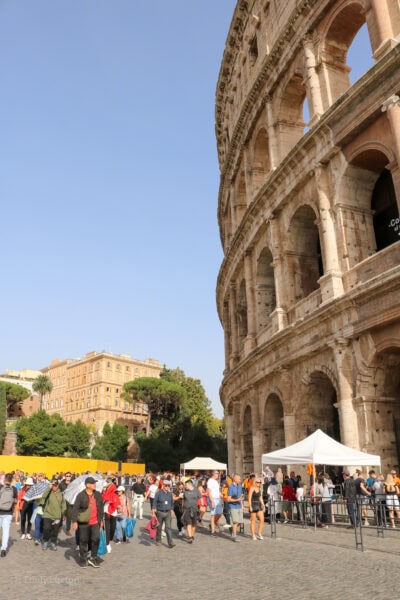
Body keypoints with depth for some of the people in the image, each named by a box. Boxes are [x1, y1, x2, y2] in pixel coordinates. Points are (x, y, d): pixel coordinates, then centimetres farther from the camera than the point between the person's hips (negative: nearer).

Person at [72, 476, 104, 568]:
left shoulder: (98, 495, 6)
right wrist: (74, 521, -11)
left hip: (95, 522, 3)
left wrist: (101, 520, 14)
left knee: (96, 539, -4)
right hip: (83, 522, -3)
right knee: (83, 541, 7)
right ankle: (83, 560, 22)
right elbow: (75, 509, -8)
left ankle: (93, 558, 13)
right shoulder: (81, 496, -9)